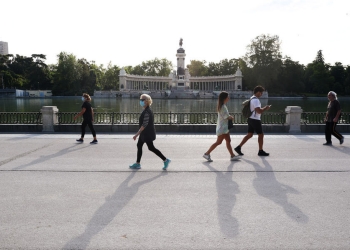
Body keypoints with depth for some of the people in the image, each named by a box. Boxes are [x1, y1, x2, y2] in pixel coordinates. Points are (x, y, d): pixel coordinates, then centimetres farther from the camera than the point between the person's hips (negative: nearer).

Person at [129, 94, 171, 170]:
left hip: (148, 134, -10)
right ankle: (137, 163, 21)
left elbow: (144, 125, -24)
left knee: (151, 148, -3)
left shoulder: (147, 112, -22)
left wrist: (137, 134, -23)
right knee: (139, 145, 13)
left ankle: (165, 160, 4)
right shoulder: (146, 111, 9)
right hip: (144, 133, 10)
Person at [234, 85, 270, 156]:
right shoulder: (256, 100, -18)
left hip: (251, 119, 10)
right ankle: (261, 151, 12)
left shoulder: (252, 98, 15)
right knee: (261, 135, 2)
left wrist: (264, 108, 13)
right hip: (255, 120, -10)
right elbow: (259, 111, -25)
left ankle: (238, 147, 7)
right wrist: (265, 108, -9)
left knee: (249, 135, 10)